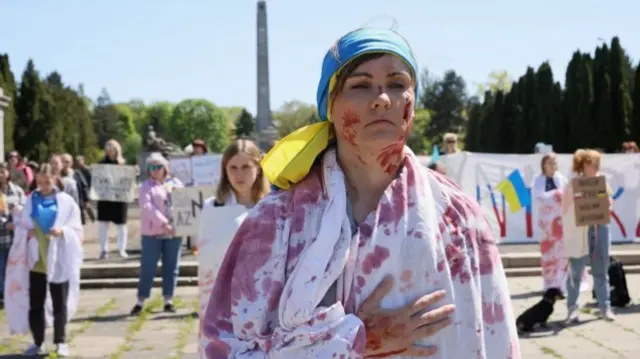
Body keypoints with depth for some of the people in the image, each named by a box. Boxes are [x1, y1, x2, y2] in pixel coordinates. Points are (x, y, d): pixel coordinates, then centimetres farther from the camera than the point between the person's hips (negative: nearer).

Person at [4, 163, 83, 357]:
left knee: (60, 304, 3)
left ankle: (60, 342, 13)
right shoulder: (31, 200, 6)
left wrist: (63, 231, -20)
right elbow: (21, 226, 8)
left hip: (59, 261, -2)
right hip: (36, 260, 2)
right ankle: (38, 343, 16)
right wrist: (28, 232, -13)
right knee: (34, 304, 5)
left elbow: (77, 230, -1)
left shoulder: (66, 201, 0)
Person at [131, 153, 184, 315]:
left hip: (174, 231, 3)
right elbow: (147, 207, -11)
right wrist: (163, 223, -23)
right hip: (152, 232, -3)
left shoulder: (175, 182, 15)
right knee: (148, 267, -2)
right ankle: (140, 302, 4)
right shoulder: (146, 186, 3)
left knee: (171, 266, 6)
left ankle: (168, 300, 13)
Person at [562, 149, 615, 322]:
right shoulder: (574, 184, -7)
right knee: (575, 272, 2)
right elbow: (567, 209, -6)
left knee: (601, 271, 9)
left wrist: (608, 203, -8)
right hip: (579, 232, -4)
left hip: (600, 228, 4)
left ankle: (605, 307, 16)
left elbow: (608, 202, 12)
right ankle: (573, 308, 10)